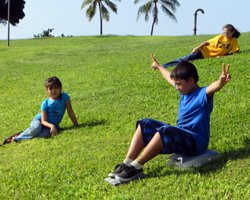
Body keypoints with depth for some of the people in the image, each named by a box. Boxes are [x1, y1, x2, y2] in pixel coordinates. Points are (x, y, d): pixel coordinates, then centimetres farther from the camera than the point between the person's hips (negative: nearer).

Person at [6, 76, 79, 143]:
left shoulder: (65, 97, -10)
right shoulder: (45, 103, -12)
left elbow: (71, 113, -4)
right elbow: (43, 121, -14)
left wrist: (77, 125, -5)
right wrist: (51, 126, -33)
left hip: (53, 124, 1)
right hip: (39, 120, -1)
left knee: (45, 134, -34)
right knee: (36, 129, -38)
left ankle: (18, 138, -19)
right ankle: (21, 135, -9)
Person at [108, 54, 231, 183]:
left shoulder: (202, 95, -13)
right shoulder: (185, 91, 12)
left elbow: (213, 87, -37)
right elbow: (169, 77, 30)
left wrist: (221, 81, -59)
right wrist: (158, 66, 46)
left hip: (196, 143, -9)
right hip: (179, 136, 10)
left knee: (165, 131, -36)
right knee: (145, 124, 4)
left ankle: (136, 167, -29)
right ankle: (127, 163, -12)